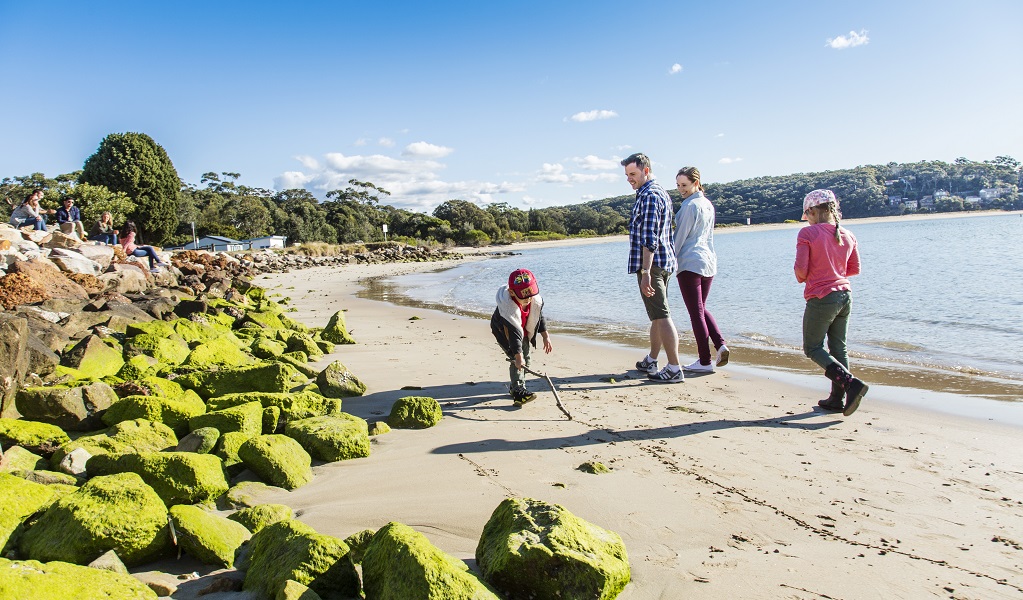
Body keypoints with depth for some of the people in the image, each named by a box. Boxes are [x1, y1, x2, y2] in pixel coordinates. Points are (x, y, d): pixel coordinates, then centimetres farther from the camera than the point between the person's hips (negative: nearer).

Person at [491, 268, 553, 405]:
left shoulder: (536, 299, -24)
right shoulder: (507, 306, -43)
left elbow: (539, 317, -4)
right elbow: (513, 333, -45)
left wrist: (545, 336, -2)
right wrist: (517, 355, -47)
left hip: (524, 331, 7)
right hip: (504, 331, -7)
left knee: (525, 358, 12)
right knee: (517, 360, -20)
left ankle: (514, 386, 30)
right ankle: (519, 391, -19)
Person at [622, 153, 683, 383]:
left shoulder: (649, 195, -14)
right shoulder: (660, 192, 19)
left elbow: (649, 238, -23)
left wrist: (646, 272, -27)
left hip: (652, 263, -11)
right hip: (664, 262, 11)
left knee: (661, 316, -9)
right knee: (658, 315, 17)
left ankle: (674, 369, -8)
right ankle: (651, 361, 29)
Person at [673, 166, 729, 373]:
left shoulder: (689, 206, -11)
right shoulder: (708, 205, 14)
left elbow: (680, 237, -10)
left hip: (690, 263, -8)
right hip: (709, 262, 8)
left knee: (696, 313, -3)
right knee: (702, 308, 19)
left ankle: (705, 361, 0)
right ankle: (720, 344, 1)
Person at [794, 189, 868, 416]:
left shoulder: (807, 233, -11)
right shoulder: (847, 235, 7)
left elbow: (801, 268, -15)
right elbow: (855, 269, 12)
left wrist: (802, 278, 6)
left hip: (821, 298, -7)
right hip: (845, 295, 7)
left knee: (813, 348, 5)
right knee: (838, 348, 13)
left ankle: (852, 383, -12)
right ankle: (837, 398, 16)